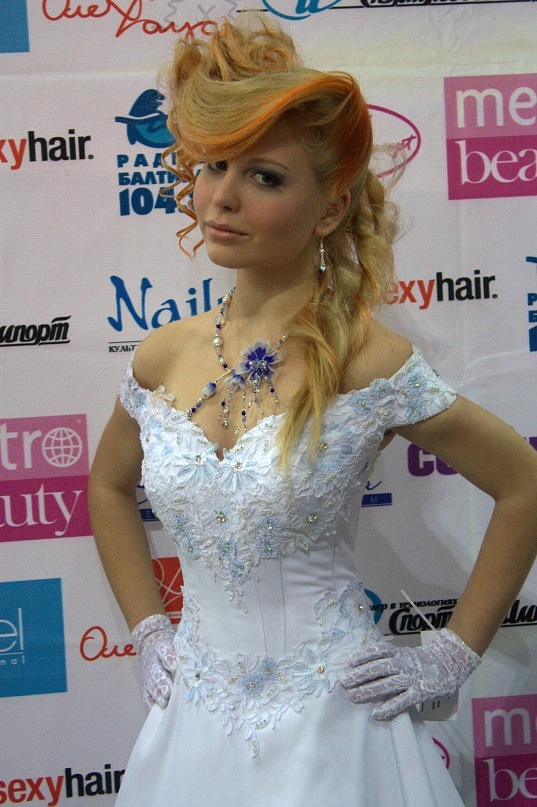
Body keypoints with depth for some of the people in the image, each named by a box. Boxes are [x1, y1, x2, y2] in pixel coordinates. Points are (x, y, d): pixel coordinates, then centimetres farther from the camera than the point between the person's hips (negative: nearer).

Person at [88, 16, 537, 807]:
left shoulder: (369, 362, -17)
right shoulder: (163, 357, -3)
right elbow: (109, 487, 16)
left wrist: (451, 656, -6)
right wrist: (149, 629, 9)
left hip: (329, 720, -4)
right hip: (195, 716, 5)